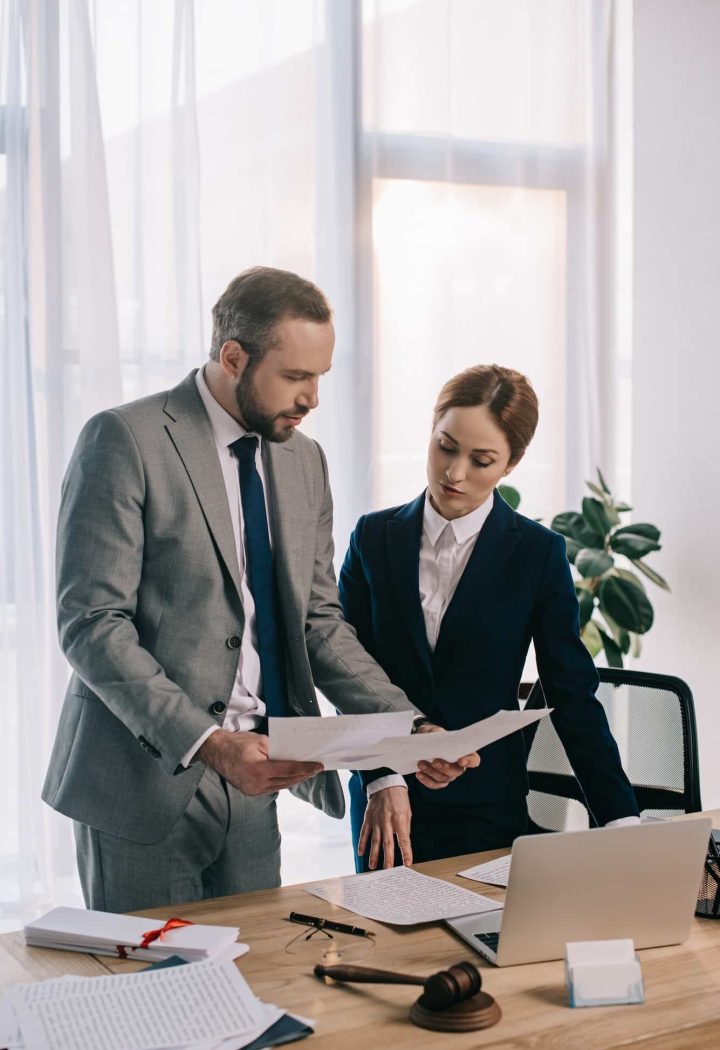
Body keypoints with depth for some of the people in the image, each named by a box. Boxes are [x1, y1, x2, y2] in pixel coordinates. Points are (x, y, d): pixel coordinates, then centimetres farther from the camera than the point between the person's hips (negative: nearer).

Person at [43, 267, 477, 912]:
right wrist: (207, 742, -25)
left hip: (250, 782, 6)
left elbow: (319, 622, 12)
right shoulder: (125, 440, -11)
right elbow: (91, 622, -16)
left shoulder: (305, 460, 10)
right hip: (147, 779, -6)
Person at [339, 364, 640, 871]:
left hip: (489, 809, -1)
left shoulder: (538, 553, -3)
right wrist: (381, 779, -14)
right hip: (381, 801, 2)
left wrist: (621, 818, -8)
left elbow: (573, 693, -2)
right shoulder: (374, 538, 2)